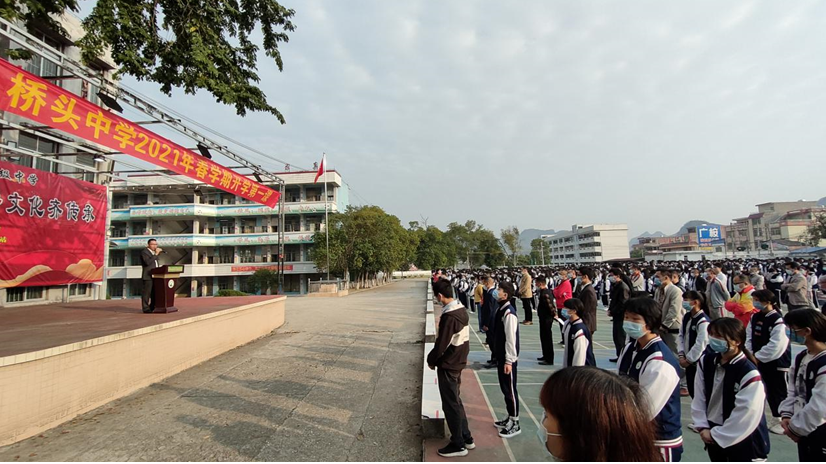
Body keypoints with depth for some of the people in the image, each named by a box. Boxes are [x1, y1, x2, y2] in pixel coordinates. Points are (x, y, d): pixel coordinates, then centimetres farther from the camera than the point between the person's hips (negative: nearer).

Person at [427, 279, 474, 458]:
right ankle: (466, 438, 33)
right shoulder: (462, 310, 2)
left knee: (450, 404, 6)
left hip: (448, 366, -9)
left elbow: (441, 344, -23)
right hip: (458, 362, 9)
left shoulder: (448, 316, -26)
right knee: (456, 401, 21)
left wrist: (431, 359, -7)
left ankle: (458, 445, 19)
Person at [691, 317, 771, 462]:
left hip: (744, 443, -5)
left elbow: (745, 415, -21)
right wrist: (703, 427, -7)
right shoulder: (706, 361, -5)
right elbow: (699, 397, 0)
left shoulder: (749, 374, -23)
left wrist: (716, 434, -14)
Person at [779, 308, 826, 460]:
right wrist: (787, 415, -2)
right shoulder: (801, 357, 3)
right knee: (805, 459, 21)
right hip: (804, 431, 8)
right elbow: (793, 390, 10)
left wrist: (795, 428, -15)